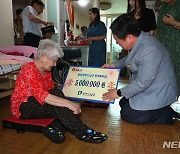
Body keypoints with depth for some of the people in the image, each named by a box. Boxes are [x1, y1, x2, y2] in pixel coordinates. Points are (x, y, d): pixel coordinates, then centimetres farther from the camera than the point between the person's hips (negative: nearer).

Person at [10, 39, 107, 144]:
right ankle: (82, 132, -24)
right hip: (23, 107, -8)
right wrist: (68, 103, -38)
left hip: (38, 103, 8)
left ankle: (54, 128, -24)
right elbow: (43, 96, -34)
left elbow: (51, 93, -2)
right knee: (57, 106, -30)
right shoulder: (29, 70, -22)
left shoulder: (46, 70, 4)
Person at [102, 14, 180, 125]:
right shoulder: (139, 39, -1)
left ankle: (167, 115, 0)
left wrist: (119, 93, -16)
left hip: (158, 93, -10)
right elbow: (130, 59, 20)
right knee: (123, 103, 11)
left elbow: (143, 82, -28)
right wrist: (114, 65, 15)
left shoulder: (149, 51, -32)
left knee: (128, 115, -11)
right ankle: (165, 111, 12)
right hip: (147, 89, 10)